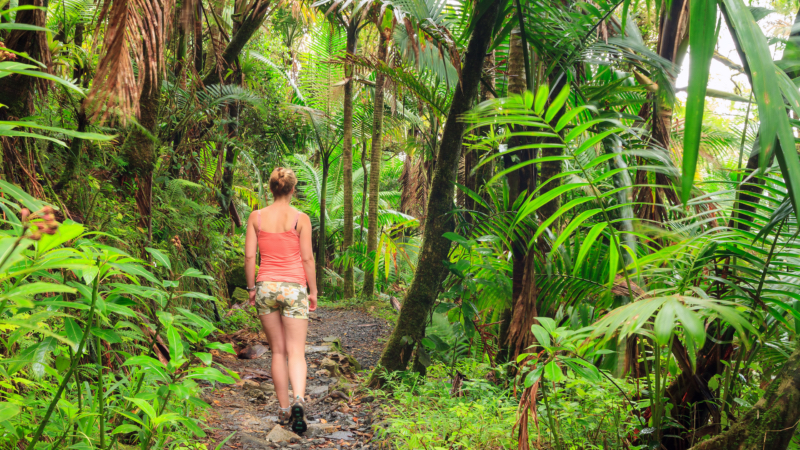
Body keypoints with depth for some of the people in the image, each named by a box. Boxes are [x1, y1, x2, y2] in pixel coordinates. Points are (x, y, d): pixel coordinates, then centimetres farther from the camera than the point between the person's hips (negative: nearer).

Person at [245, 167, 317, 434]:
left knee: (278, 351, 13)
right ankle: (298, 400, -23)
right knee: (296, 352, 1)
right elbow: (307, 258, -3)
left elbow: (249, 256, 1)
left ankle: (284, 410, 17)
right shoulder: (300, 219, -4)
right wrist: (313, 291, 5)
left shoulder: (256, 217, 1)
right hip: (294, 287, -2)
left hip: (266, 286, 2)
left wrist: (251, 287, 11)